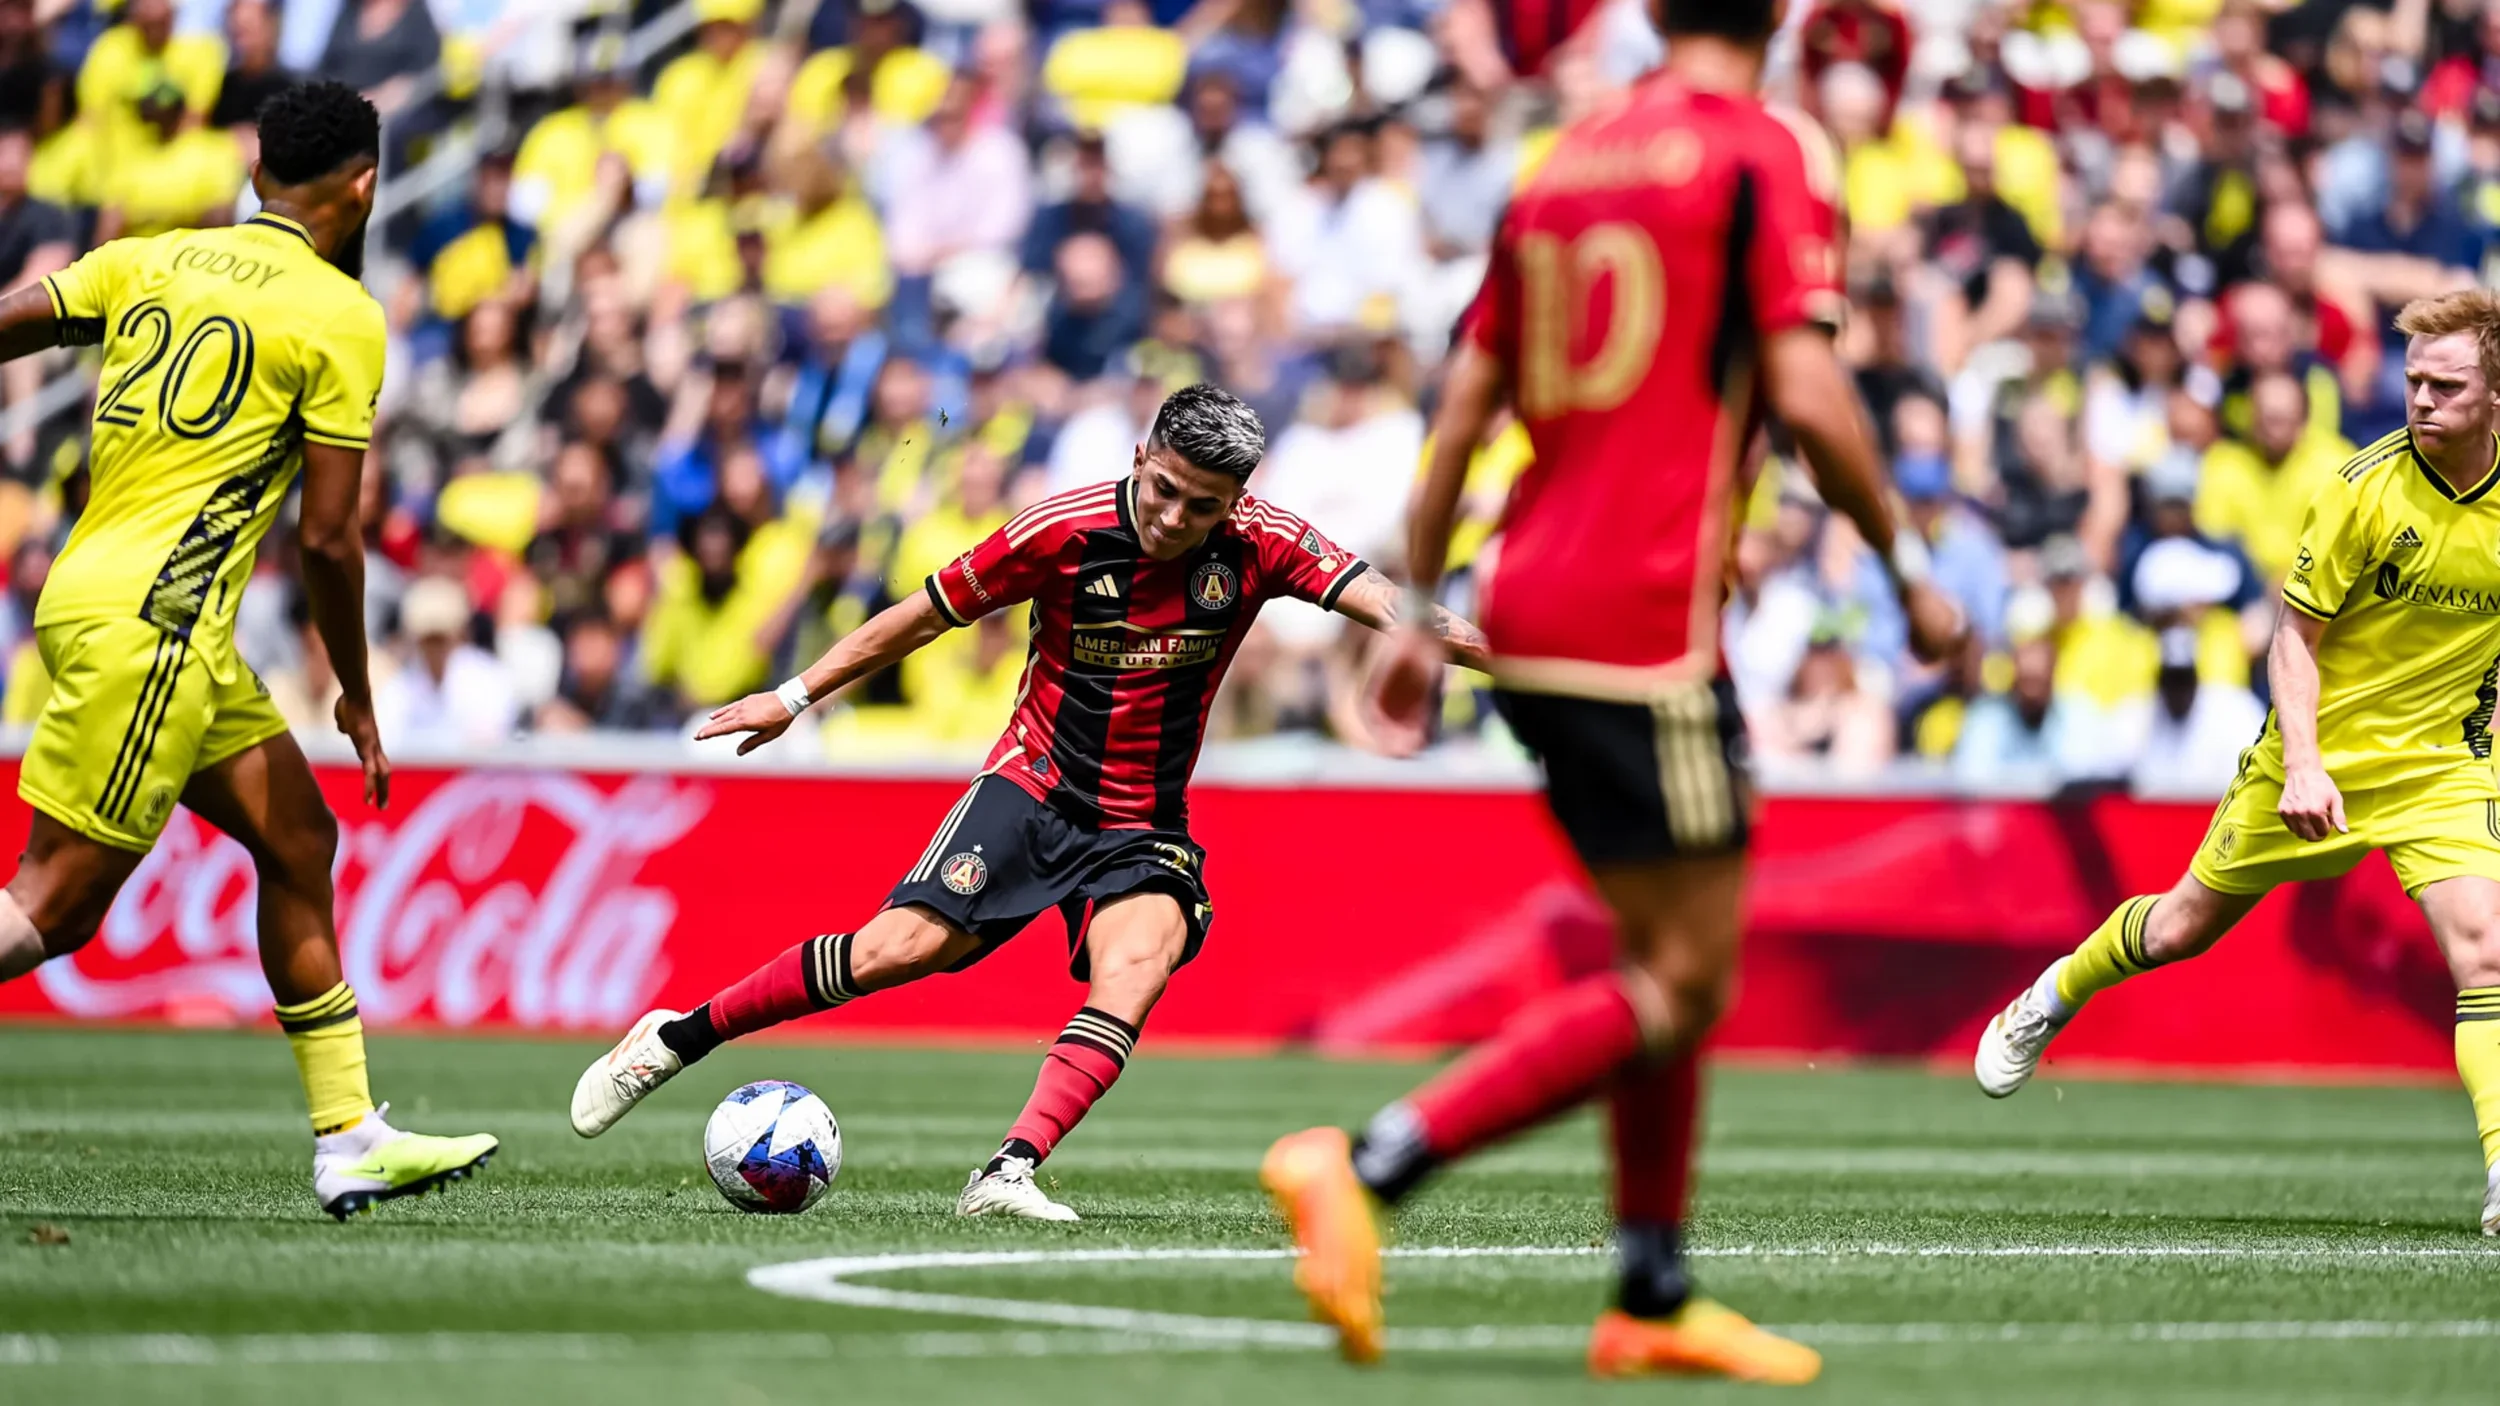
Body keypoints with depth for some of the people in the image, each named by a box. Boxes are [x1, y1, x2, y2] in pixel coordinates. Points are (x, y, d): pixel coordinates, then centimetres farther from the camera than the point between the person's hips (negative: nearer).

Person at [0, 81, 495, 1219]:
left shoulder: (146, 261, 13)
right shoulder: (338, 315, -5)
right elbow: (327, 538, -7)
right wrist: (357, 702, 4)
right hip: (147, 621, -8)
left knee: (300, 840, 15)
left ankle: (349, 1141, 18)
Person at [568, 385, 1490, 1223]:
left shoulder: (1258, 546, -10)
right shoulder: (1064, 531, -14)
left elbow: (1374, 596, -23)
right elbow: (928, 614, -3)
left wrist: (1452, 637, -43)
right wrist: (795, 697, 2)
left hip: (1144, 829, 2)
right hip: (1034, 785, -2)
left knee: (1139, 962, -28)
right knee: (904, 947, -17)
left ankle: (1010, 1173, -36)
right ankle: (678, 1039, 0)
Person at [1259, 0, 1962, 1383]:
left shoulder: (1566, 160, 15)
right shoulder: (1769, 154, -5)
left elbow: (1462, 407, 14)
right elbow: (1807, 395, -13)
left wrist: (1413, 611, 19)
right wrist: (1909, 569, -1)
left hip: (1529, 608, 8)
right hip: (1642, 625, -8)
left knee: (1672, 962, 16)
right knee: (1681, 987, -6)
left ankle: (1654, 1297, 16)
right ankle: (1369, 1163, -17)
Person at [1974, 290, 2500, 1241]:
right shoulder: (2366, 488, -17)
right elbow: (2296, 635, -11)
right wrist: (2302, 763, -22)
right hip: (2325, 754, -1)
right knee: (2185, 926, 14)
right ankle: (2055, 997, 45)